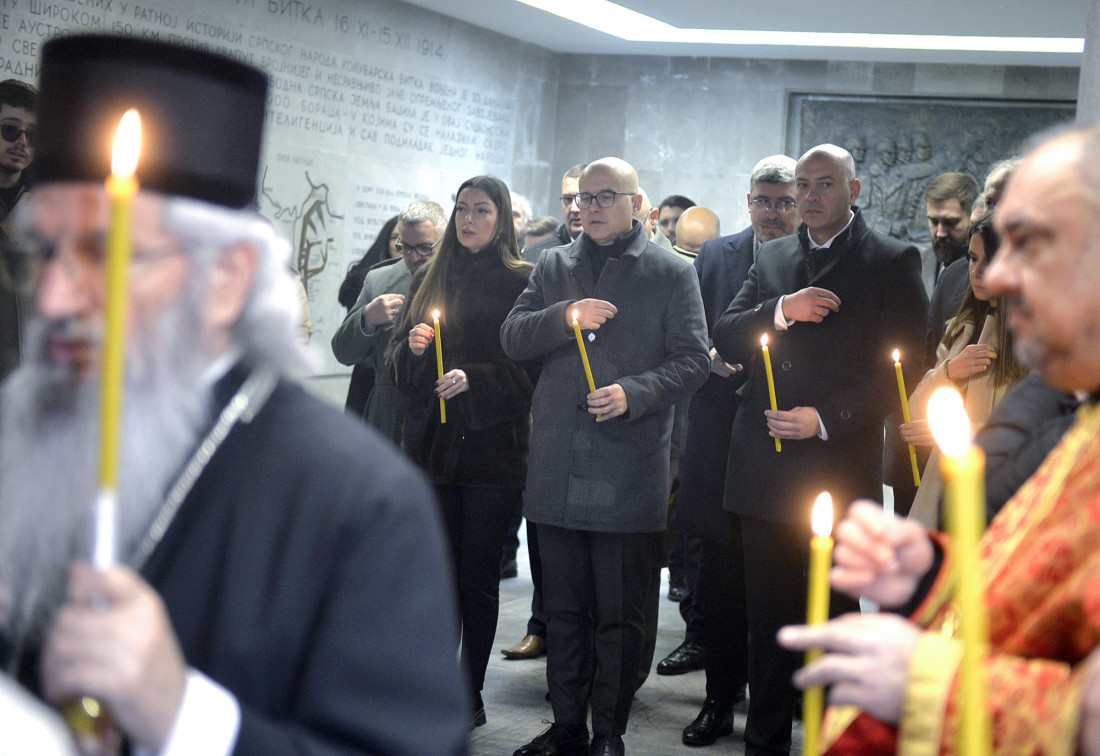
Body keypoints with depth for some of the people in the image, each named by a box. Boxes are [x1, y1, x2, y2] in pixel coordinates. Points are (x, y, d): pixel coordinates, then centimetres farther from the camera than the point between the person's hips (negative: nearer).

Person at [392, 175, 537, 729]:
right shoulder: (428, 279, 14)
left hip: (493, 448, -4)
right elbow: (401, 363, 16)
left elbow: (531, 368, -6)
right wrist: (413, 347, -5)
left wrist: (473, 379, -18)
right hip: (432, 444, 4)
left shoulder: (522, 282, -1)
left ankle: (471, 692, 13)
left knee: (478, 573, 3)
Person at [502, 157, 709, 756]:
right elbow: (513, 338, 6)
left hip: (628, 473, -4)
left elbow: (692, 360, -2)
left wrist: (633, 394, -18)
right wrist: (563, 317, -12)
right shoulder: (553, 267, 14)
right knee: (564, 610, 13)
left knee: (619, 615, 3)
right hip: (558, 470, 4)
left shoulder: (672, 273, 3)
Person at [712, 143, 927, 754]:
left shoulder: (892, 262, 1)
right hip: (763, 469, 4)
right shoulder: (772, 257, 15)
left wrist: (827, 419, -15)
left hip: (838, 470, -4)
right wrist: (781, 310, -11)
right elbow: (725, 340, 7)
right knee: (768, 619, 11)